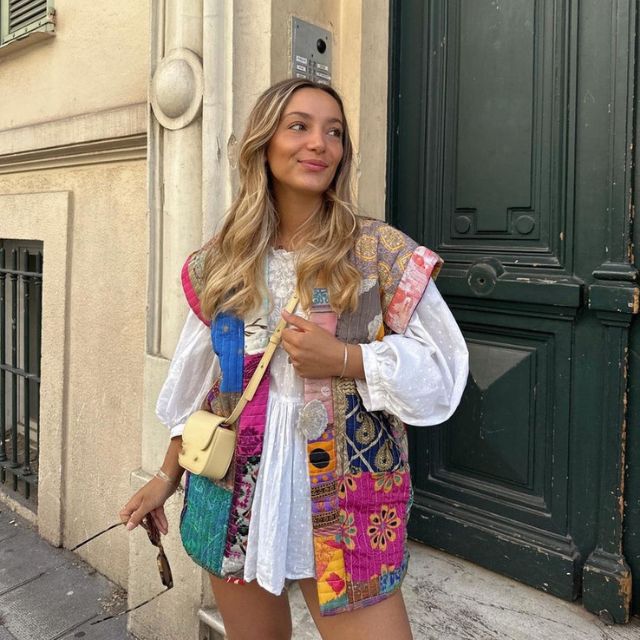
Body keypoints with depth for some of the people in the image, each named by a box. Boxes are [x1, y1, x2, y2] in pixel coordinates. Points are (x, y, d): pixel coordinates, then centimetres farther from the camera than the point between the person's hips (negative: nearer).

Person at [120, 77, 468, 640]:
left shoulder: (380, 252, -7)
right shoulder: (222, 261, 3)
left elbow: (440, 368, -6)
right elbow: (197, 382, 12)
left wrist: (345, 359, -19)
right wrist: (168, 476, 14)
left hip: (344, 502, -3)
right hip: (237, 495, 4)